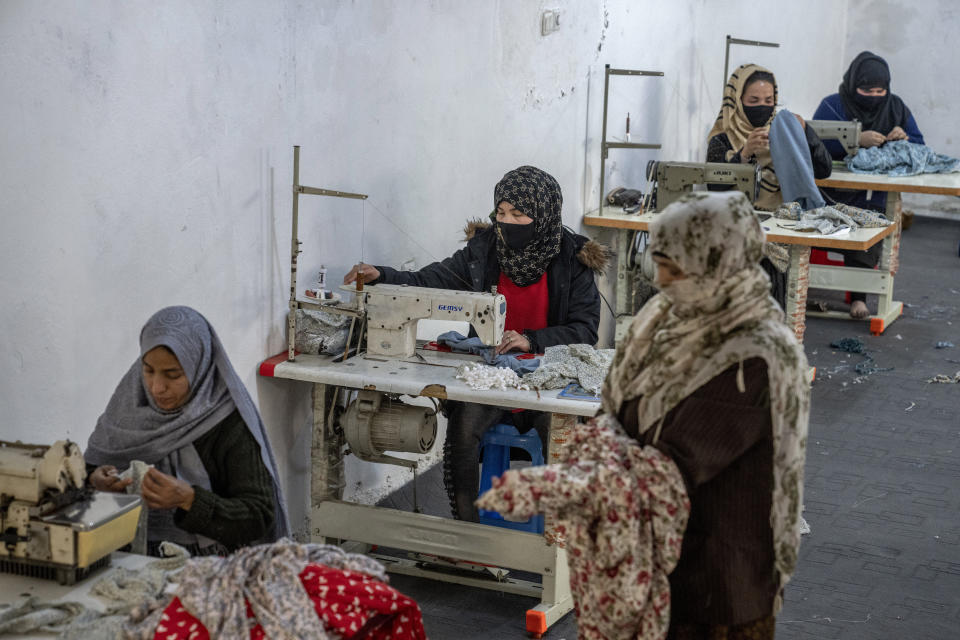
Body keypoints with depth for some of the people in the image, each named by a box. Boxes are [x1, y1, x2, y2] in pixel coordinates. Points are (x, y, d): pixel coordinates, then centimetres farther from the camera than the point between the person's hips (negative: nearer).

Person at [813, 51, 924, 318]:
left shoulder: (897, 108, 15)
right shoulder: (833, 106, 3)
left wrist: (905, 140, -7)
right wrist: (857, 140, -23)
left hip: (873, 195, 2)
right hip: (833, 191, -2)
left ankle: (858, 296, -17)